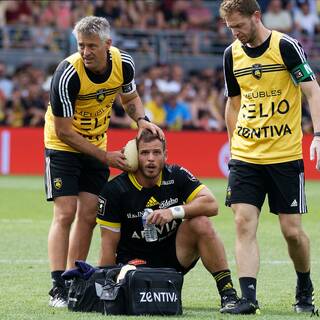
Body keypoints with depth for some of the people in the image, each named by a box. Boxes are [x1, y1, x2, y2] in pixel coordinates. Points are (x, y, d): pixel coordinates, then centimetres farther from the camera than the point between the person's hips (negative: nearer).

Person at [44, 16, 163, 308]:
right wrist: (105, 156, -22)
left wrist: (142, 120, -13)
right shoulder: (68, 74, -29)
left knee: (88, 215, 3)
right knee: (65, 214, -12)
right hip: (63, 145, -5)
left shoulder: (124, 64, -14)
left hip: (96, 145, 5)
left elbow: (130, 98, 9)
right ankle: (58, 289, -11)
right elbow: (63, 131, -23)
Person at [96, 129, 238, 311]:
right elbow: (109, 245, -9)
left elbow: (211, 205, -18)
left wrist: (174, 212, -31)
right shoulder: (115, 190, -11)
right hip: (135, 261, -2)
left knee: (201, 224, -24)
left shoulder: (176, 176, -5)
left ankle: (228, 293, -20)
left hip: (175, 256, 3)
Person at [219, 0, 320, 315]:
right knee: (244, 223, -10)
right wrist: (233, 145, 14)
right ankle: (248, 297, -12)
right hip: (245, 156, 4)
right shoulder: (232, 54, 7)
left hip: (285, 156, -4)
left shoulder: (286, 46, -8)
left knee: (292, 230, 0)